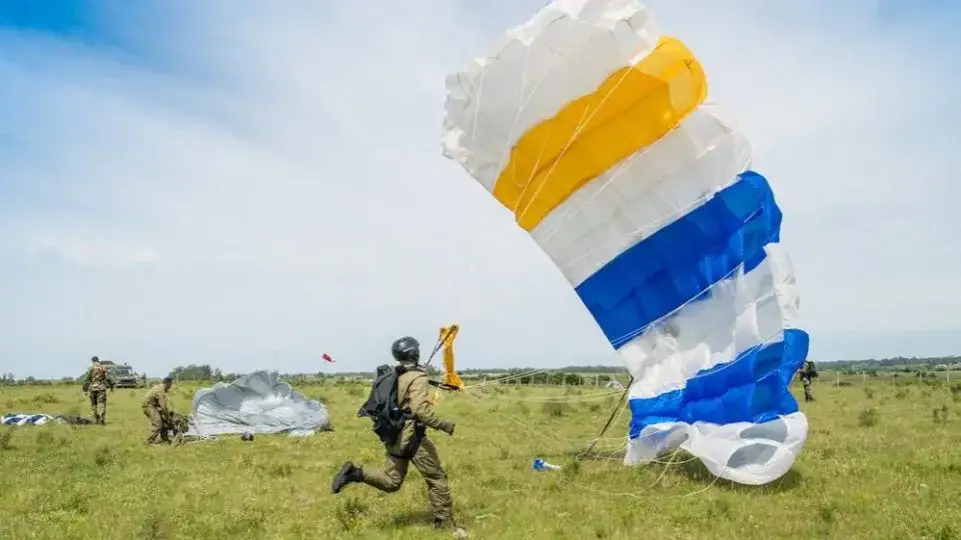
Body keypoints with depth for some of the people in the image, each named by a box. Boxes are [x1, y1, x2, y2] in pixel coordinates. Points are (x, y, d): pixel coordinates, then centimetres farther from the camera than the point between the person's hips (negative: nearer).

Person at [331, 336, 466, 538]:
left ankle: (355, 473, -4)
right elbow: (420, 409, -25)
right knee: (437, 479, 5)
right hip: (412, 436, -7)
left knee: (391, 481, 15)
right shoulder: (417, 377, -15)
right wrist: (444, 425, -19)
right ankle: (445, 524, 10)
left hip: (394, 435, 7)